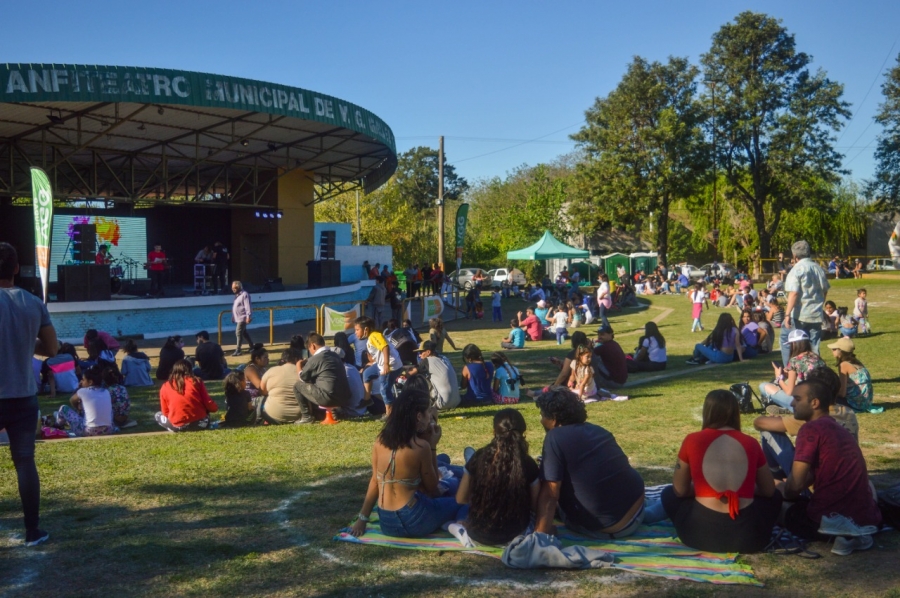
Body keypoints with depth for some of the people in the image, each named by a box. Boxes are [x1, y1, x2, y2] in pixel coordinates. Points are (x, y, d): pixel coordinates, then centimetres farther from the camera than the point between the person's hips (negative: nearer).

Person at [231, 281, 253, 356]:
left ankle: (238, 350, -7)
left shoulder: (244, 294, -15)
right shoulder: (237, 295, 14)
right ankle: (252, 347, 28)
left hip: (243, 318, -10)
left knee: (238, 333, -11)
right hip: (238, 318, 10)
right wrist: (233, 317, 21)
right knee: (244, 333, 17)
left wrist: (248, 317, -27)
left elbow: (247, 306, -21)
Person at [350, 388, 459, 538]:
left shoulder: (380, 440, 1)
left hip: (386, 523, 6)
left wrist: (362, 519, 13)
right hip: (411, 522, -6)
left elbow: (375, 481, 7)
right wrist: (433, 446, 2)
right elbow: (432, 487, -3)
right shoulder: (420, 446, -15)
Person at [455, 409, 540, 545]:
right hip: (514, 535, 0)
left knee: (464, 509, 33)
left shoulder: (479, 457, -11)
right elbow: (535, 506, -2)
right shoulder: (528, 464, -13)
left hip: (478, 534, 1)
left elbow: (460, 499, -2)